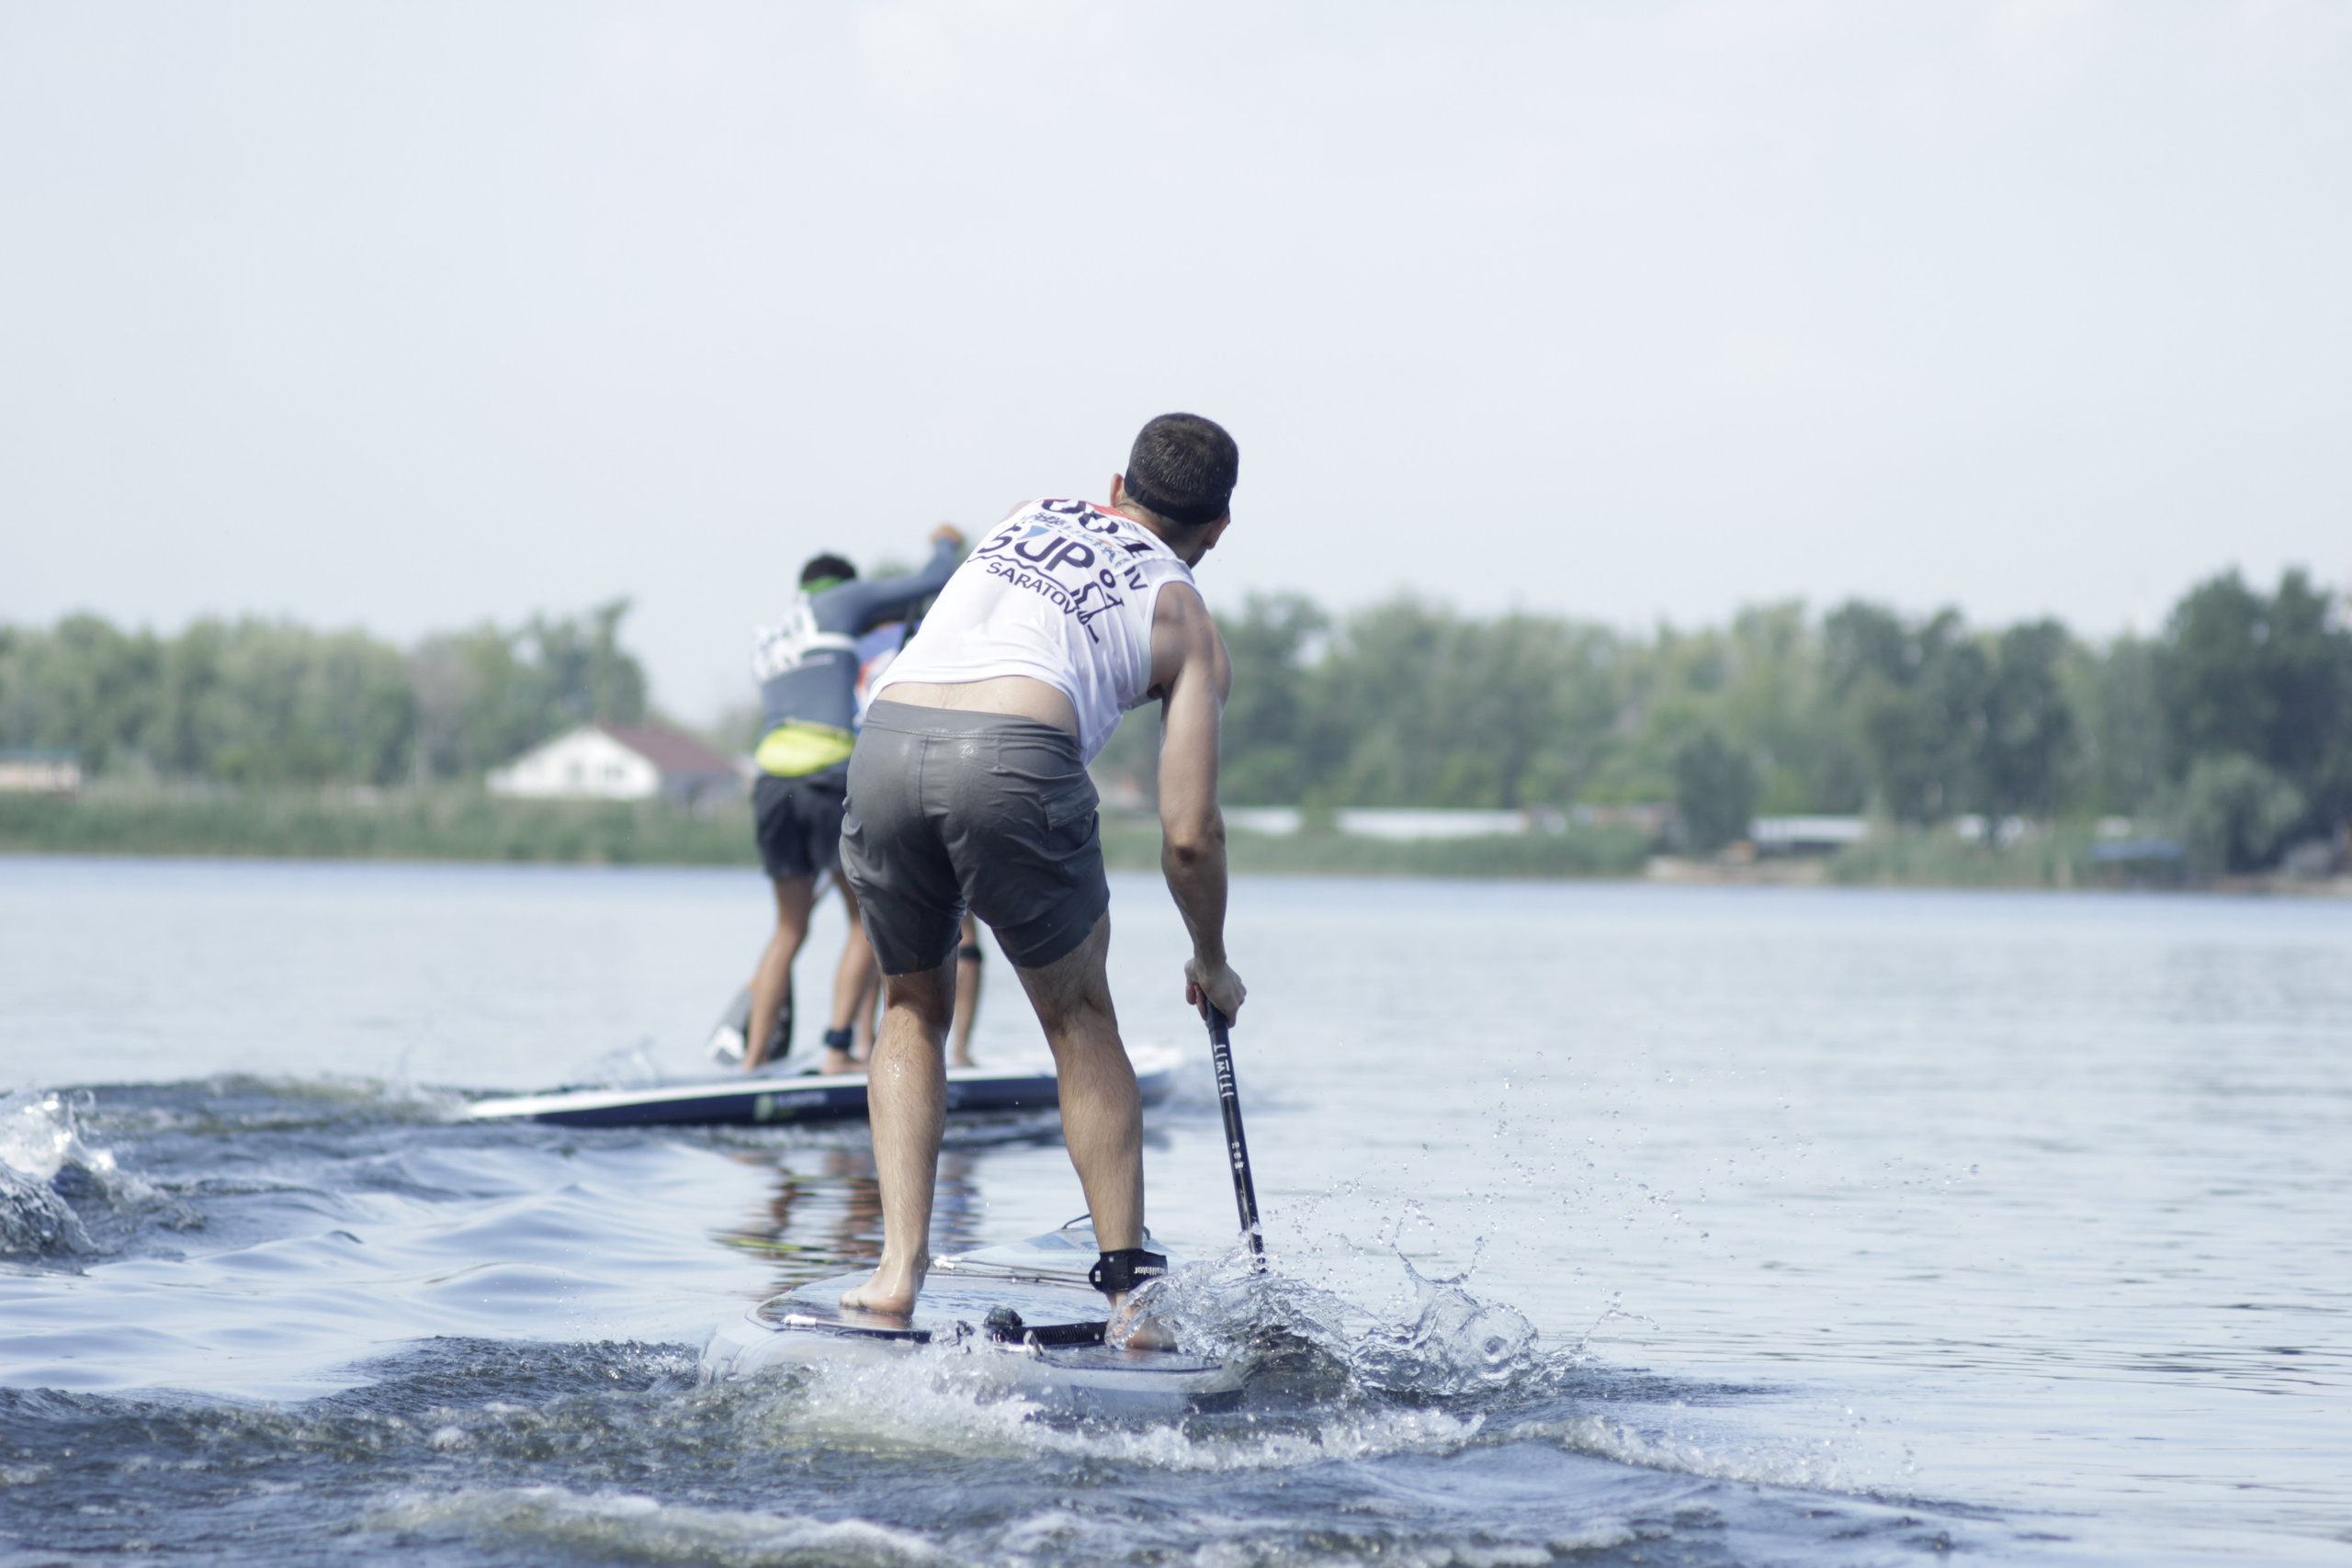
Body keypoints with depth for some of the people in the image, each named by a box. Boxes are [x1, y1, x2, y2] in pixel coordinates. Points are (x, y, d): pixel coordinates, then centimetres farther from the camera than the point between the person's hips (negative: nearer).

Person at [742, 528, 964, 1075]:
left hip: (771, 780, 5)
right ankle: (838, 1050, -4)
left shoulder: (764, 641, 27)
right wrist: (947, 545, 37)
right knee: (866, 922, 6)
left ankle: (753, 1059, 8)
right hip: (830, 778, -5)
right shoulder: (841, 600, 12)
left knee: (790, 928, 14)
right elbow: (933, 582, 16)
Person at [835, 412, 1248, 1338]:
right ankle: (1130, 1293, 16)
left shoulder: (1025, 521, 33)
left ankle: (899, 1269, 12)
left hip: (885, 741, 3)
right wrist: (1212, 966, 30)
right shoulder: (1185, 619, 20)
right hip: (1015, 758, -3)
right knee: (1080, 1019, 18)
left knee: (913, 1009, 24)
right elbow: (1188, 835, 15)